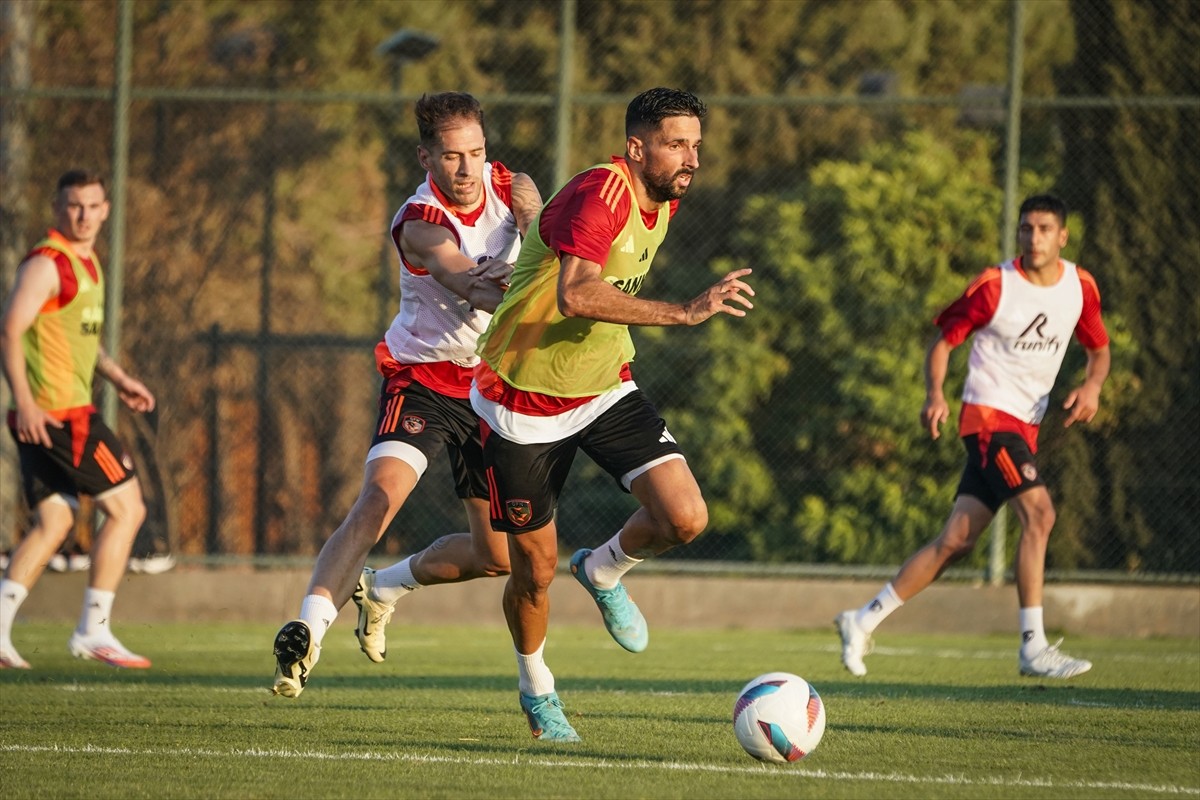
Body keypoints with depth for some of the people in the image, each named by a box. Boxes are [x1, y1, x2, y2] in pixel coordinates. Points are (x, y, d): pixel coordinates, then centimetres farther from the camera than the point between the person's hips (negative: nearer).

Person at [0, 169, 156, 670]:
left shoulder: (86, 263, 18)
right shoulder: (47, 264, -12)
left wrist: (117, 378, 20)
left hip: (62, 413, 10)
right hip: (52, 412, -10)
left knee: (54, 522, 9)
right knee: (126, 507, -5)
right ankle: (93, 631, -2)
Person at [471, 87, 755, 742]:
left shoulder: (663, 198, 1)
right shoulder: (599, 194, -27)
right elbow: (575, 295, -44)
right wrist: (684, 313, -47)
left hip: (605, 389, 6)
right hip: (524, 401, -6)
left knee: (685, 518, -14)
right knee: (535, 569, 5)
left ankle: (603, 572, 18)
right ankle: (536, 689, 33)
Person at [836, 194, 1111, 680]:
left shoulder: (1080, 287, 7)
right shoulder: (995, 286, -9)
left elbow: (1099, 349, 19)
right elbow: (944, 340, -3)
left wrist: (1092, 386, -3)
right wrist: (935, 395, -20)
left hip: (1025, 426, 6)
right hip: (989, 415, -6)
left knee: (956, 541, 5)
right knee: (1039, 513, -23)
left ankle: (865, 620, 14)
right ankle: (1033, 648, -22)